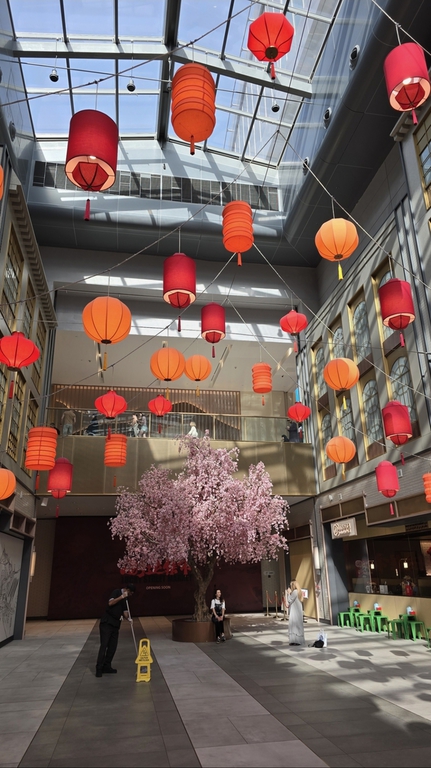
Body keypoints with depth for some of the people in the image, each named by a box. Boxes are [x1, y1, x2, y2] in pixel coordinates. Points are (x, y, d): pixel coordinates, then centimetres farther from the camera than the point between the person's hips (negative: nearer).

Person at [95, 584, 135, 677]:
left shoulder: (125, 599, 17)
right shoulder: (117, 592, -7)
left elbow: (124, 611, 13)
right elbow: (110, 603, -22)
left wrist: (128, 618, -6)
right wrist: (121, 597, -25)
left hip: (115, 625, 8)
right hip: (107, 623, -8)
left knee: (113, 647, 7)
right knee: (104, 645, -8)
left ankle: (107, 667, 15)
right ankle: (99, 668, -3)